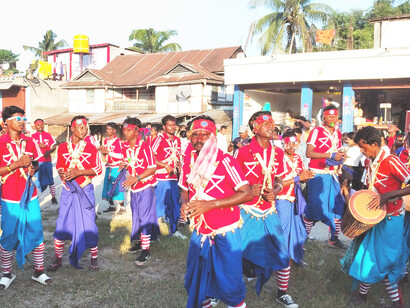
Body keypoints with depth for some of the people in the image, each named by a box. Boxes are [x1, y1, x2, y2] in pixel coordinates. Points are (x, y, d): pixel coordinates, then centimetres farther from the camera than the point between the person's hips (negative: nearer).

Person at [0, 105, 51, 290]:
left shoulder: (29, 141, 6)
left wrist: (33, 168, -5)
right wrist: (17, 164, -19)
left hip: (30, 196, 4)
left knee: (37, 233, 7)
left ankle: (39, 271, 20)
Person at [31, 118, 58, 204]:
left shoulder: (48, 135, 8)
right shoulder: (33, 136, 6)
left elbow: (54, 146, 6)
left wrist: (49, 151, -14)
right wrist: (38, 146, -13)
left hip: (47, 161, 0)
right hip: (36, 161, 0)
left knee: (50, 179, 0)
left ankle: (53, 197, 5)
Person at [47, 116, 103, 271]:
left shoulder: (91, 148, -1)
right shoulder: (62, 147, 4)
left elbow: (98, 169, -4)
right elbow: (59, 166, 14)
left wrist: (79, 172, -16)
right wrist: (61, 173, -9)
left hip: (85, 190, -1)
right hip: (68, 190, 2)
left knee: (89, 224, 1)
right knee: (62, 224, 4)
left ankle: (94, 258, 16)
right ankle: (57, 259, 19)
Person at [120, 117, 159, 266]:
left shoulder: (144, 146, -17)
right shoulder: (125, 147, 4)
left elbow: (152, 168, -18)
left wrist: (136, 178, -23)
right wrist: (123, 165, -5)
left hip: (145, 186, -7)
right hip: (133, 186, 7)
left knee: (144, 216, -6)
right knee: (136, 215, 17)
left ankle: (146, 250, 2)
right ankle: (139, 242, 34)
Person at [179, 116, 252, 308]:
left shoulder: (225, 161, -15)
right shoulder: (189, 163, 2)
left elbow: (246, 193, -19)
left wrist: (210, 204, -24)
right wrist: (184, 204, -8)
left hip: (225, 233, -5)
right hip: (199, 232, 5)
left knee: (229, 284, 4)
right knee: (195, 282, 16)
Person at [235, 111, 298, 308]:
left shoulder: (277, 152, 4)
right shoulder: (243, 152, -9)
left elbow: (279, 180, 13)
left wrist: (276, 191, -7)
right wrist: (248, 190, -17)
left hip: (269, 211, 4)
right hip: (247, 210, -3)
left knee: (282, 253, 2)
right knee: (239, 253, 7)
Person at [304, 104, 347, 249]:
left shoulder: (338, 134, 13)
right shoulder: (316, 131, -8)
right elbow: (309, 153, -17)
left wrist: (341, 155, 1)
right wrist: (330, 155, -23)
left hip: (332, 175, 7)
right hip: (317, 174, -7)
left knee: (338, 206, 8)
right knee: (315, 206, -5)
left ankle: (334, 238, 22)